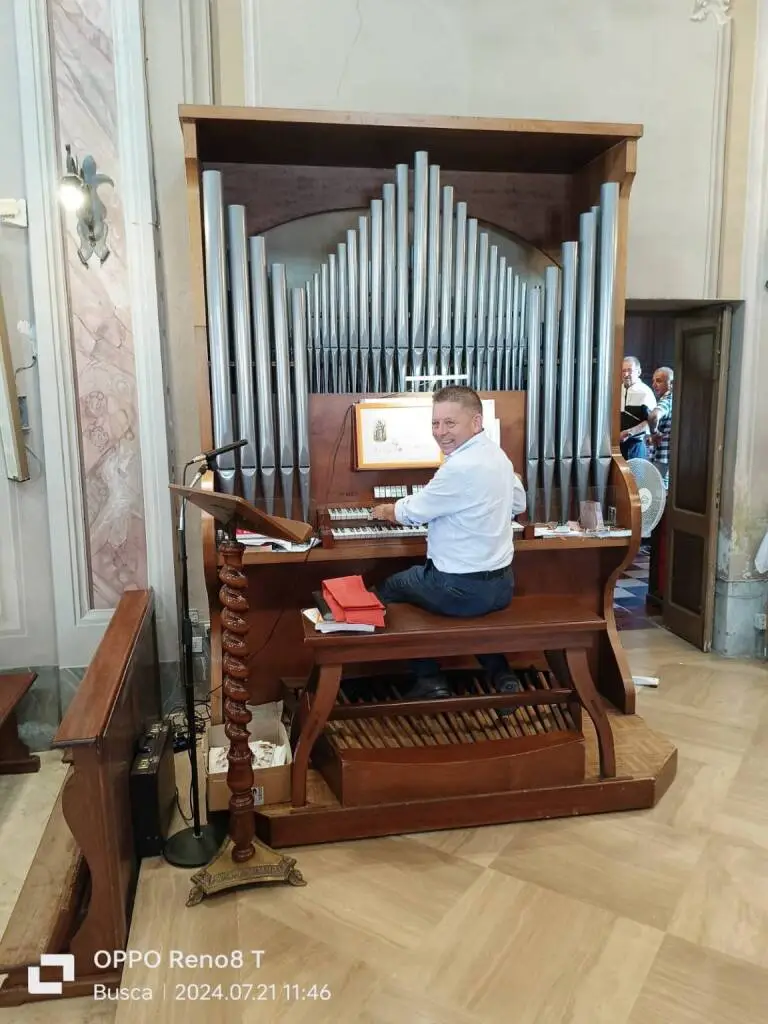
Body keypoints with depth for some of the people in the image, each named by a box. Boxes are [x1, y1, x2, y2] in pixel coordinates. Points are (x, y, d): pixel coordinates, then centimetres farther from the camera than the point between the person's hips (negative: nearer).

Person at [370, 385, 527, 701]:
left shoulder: (460, 467, -25)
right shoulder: (497, 455, 3)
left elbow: (411, 513, -11)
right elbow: (518, 503, 21)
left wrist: (385, 511, 10)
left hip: (461, 588, -8)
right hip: (501, 585, 8)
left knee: (387, 590, 16)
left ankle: (431, 681, 17)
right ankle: (499, 671, 25)